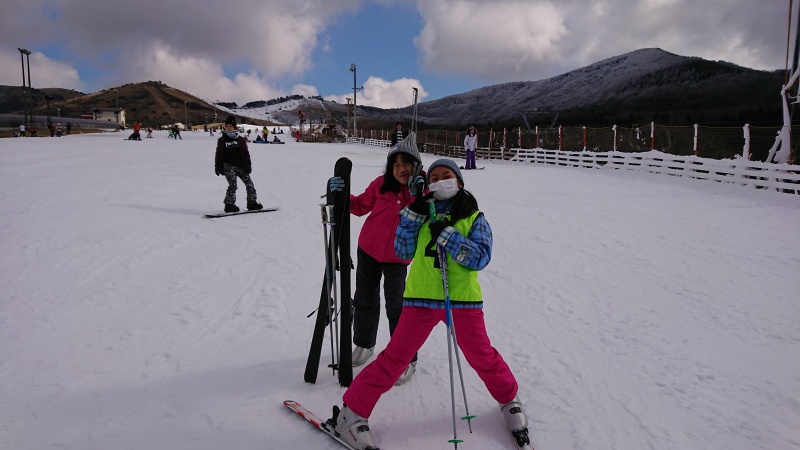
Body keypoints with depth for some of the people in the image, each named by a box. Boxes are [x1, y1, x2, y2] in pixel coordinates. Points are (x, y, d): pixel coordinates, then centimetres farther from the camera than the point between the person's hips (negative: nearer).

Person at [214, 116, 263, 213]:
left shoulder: (240, 140, 8)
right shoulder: (222, 140, 7)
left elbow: (245, 153, 9)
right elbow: (219, 154, 9)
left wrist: (248, 165, 2)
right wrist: (218, 167, 4)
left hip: (240, 165, 3)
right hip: (228, 165, -3)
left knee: (249, 183, 1)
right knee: (233, 185, -16)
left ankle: (252, 203, 12)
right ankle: (229, 205, -8)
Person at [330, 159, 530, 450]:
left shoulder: (473, 217, 3)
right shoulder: (424, 212, 8)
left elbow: (480, 257, -10)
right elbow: (403, 252, 2)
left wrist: (447, 235, -19)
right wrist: (413, 214, -8)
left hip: (463, 299, 0)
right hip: (422, 297, 0)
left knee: (482, 357, 13)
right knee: (395, 357, 0)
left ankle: (509, 399, 41)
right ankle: (352, 411, 12)